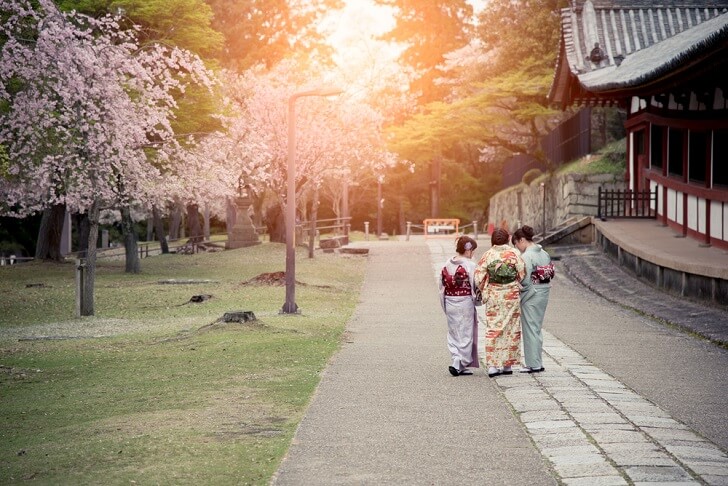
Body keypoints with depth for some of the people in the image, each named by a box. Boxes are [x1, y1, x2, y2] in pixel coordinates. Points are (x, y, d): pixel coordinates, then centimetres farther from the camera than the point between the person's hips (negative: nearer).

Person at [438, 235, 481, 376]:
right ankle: (458, 364, -6)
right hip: (465, 302, -5)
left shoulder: (447, 264, 4)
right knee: (466, 334, 1)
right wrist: (478, 299, 5)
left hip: (450, 303, 5)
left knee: (454, 333, 14)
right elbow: (476, 286, -13)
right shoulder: (470, 265, -13)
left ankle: (457, 360, 13)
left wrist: (445, 305, 16)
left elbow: (442, 285, 7)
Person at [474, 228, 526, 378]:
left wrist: (485, 290, 10)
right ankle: (507, 364, 13)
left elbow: (479, 277, -5)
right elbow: (522, 274, -2)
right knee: (511, 329, 9)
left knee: (493, 328, 4)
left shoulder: (487, 255, -3)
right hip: (511, 296, 0)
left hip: (493, 296, 0)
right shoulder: (514, 254, -4)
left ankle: (492, 365, -4)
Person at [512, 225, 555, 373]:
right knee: (537, 329, 16)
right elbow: (551, 273, 9)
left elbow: (525, 279, -20)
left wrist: (520, 290, -4)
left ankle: (533, 364, 5)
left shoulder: (526, 256, -17)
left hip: (530, 295, -8)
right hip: (544, 294, 8)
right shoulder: (544, 253, 8)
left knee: (530, 329, 1)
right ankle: (538, 362, 21)